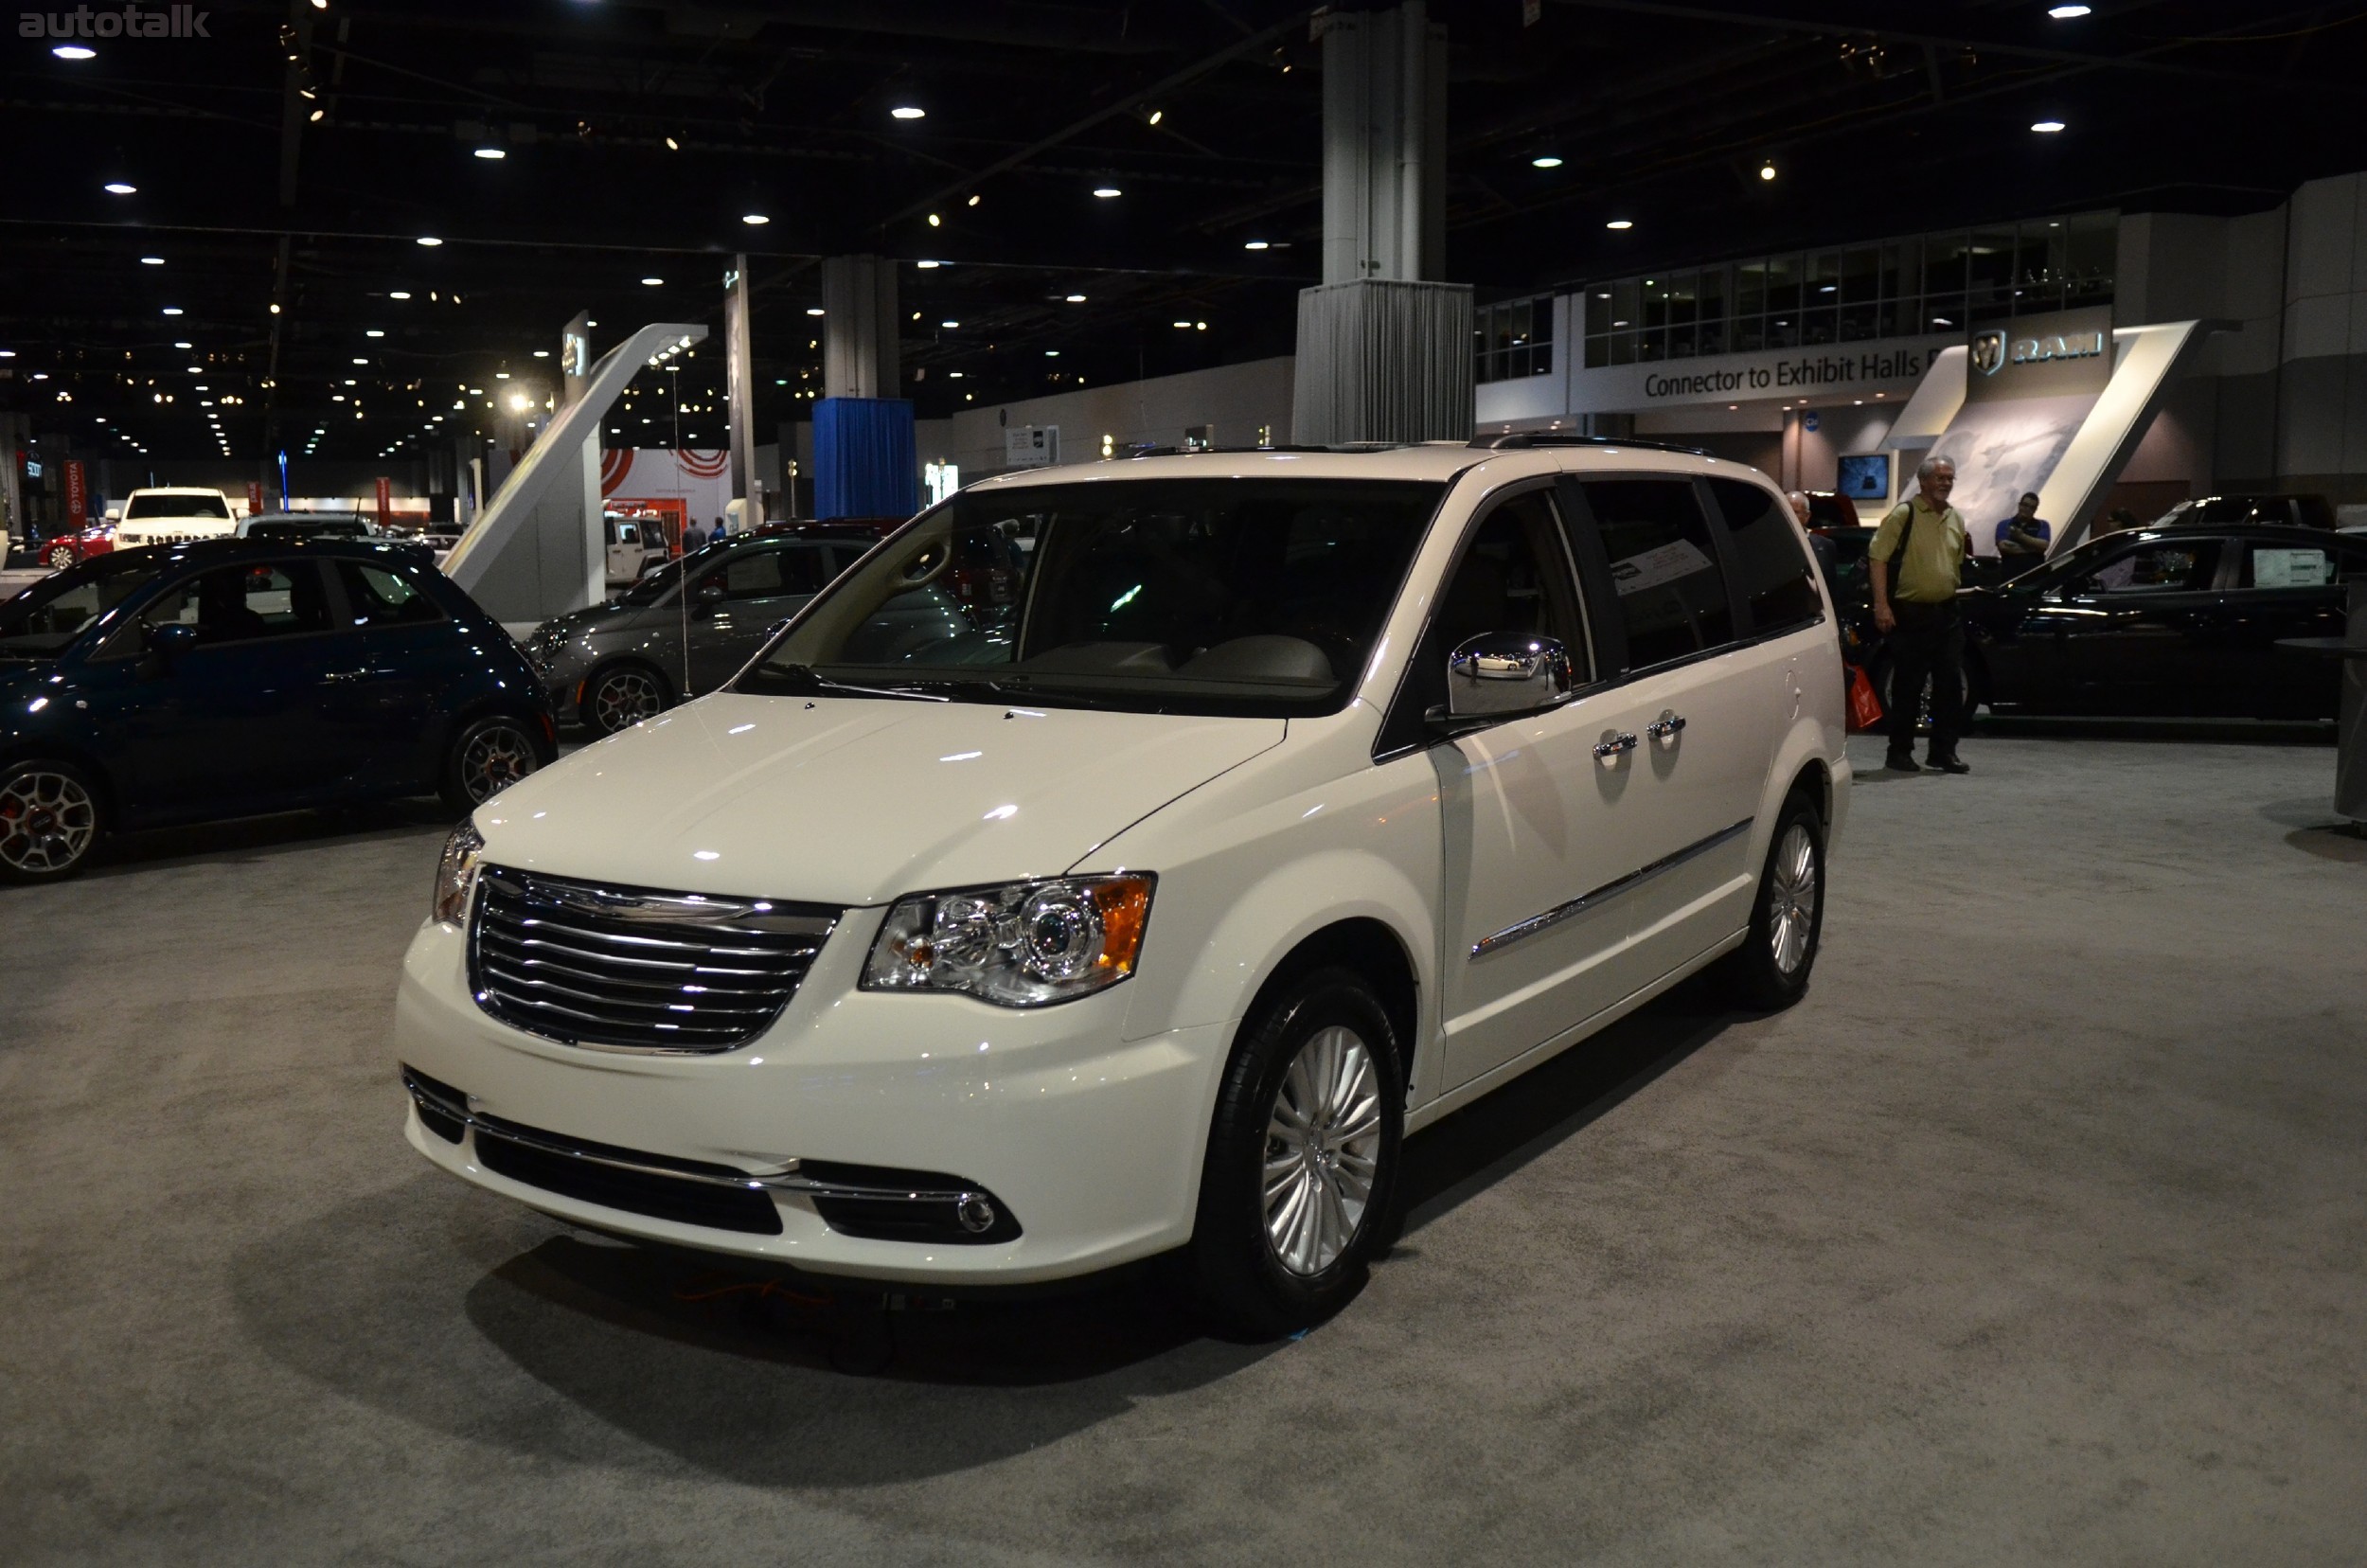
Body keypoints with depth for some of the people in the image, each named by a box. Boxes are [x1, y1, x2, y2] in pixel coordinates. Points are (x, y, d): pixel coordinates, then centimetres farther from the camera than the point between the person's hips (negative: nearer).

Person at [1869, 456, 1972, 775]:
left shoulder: (1955, 519, 13)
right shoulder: (1903, 514, -7)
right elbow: (1877, 557, -13)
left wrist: (1956, 595, 20)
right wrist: (1881, 605, -20)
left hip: (1947, 613, 6)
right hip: (1910, 613, -6)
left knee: (1951, 683, 5)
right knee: (1907, 686, -1)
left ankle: (1944, 750, 13)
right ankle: (1900, 753, 9)